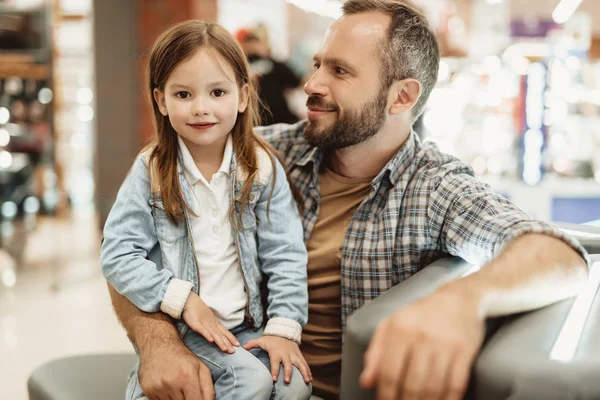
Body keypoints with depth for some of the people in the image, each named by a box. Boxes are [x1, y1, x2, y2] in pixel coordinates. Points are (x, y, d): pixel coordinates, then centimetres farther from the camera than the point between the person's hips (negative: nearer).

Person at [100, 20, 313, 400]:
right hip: (177, 326, -3)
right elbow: (117, 257, -9)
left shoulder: (263, 169, -3)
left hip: (247, 325, 3)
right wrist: (183, 299, -16)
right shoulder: (150, 172, -6)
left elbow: (286, 258, -3)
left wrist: (284, 328, -12)